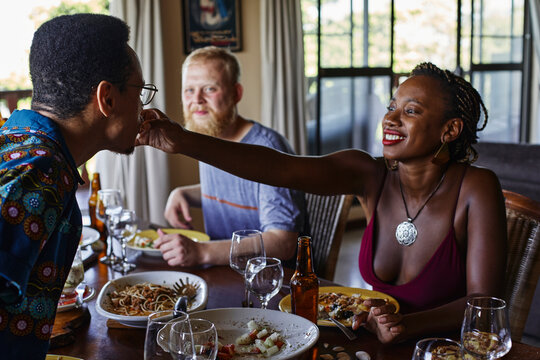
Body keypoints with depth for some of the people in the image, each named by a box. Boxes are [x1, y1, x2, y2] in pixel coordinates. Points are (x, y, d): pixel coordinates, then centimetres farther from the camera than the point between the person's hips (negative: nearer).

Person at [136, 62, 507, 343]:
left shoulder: (476, 189, -17)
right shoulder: (370, 176, -8)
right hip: (378, 344, 3)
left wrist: (407, 325, -36)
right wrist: (184, 141, -34)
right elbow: (280, 167, -22)